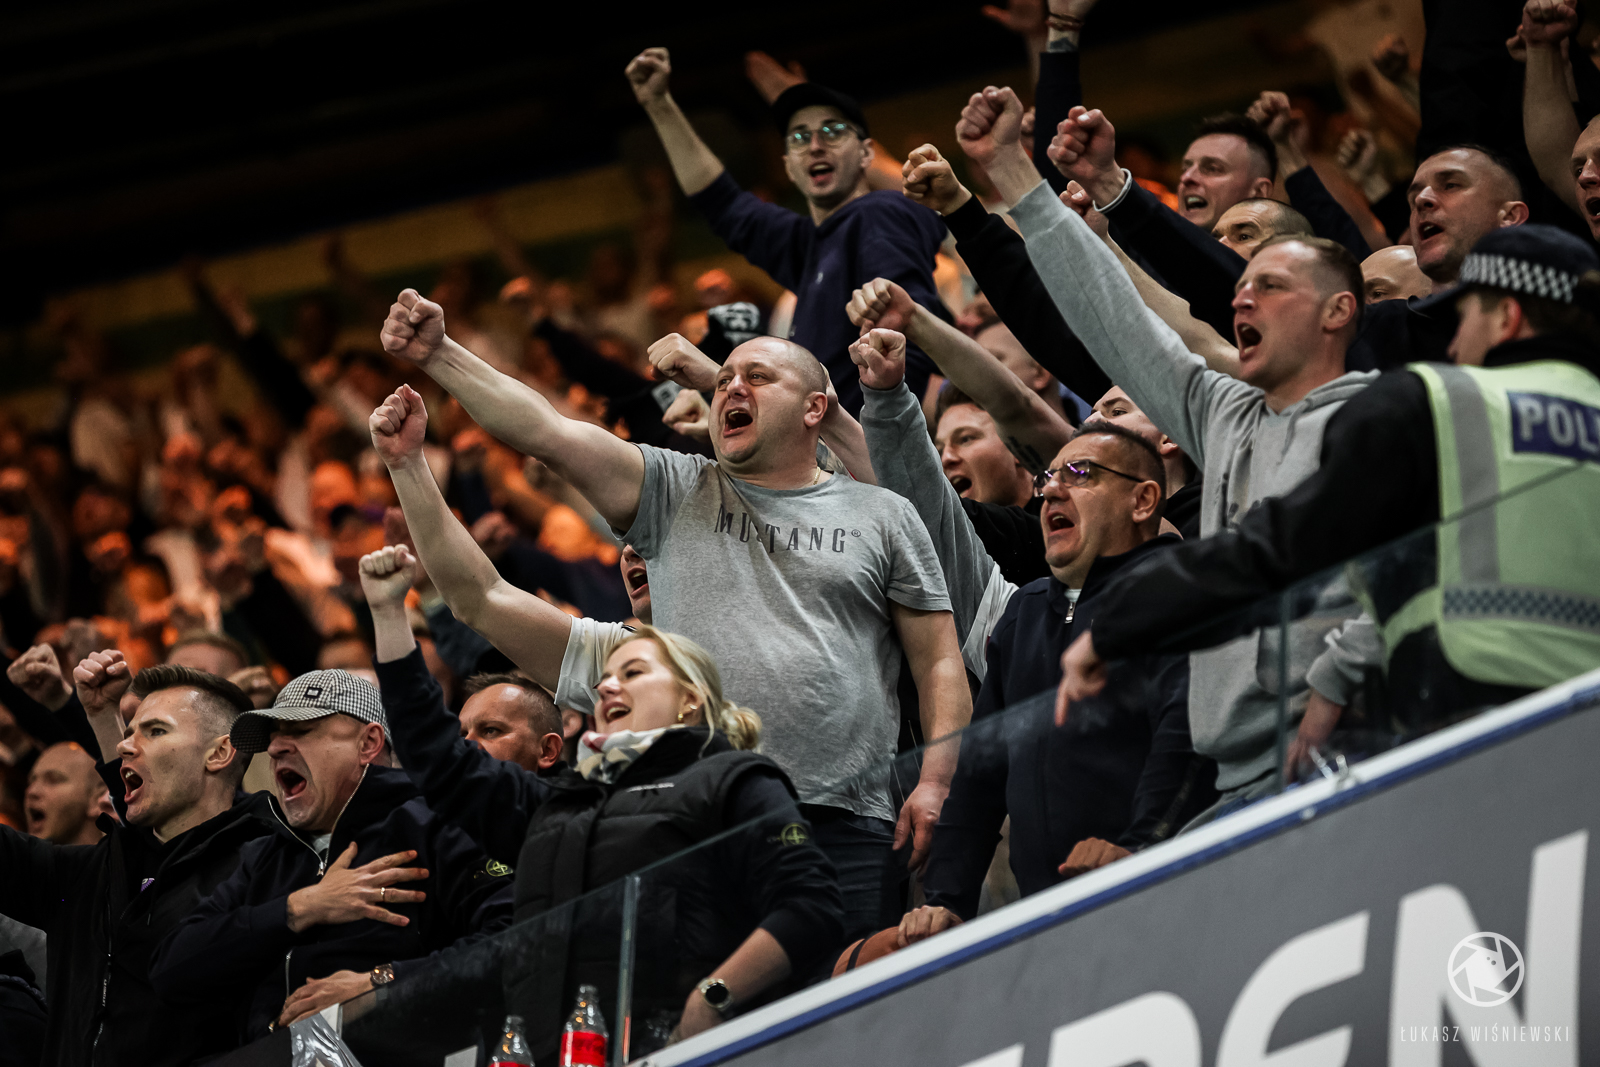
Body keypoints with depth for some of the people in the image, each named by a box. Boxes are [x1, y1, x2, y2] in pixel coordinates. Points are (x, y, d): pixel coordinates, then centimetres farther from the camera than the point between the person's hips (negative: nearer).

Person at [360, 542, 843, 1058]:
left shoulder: (732, 781, 12)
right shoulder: (562, 800, 33)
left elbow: (812, 909, -2)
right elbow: (444, 765, 36)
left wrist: (710, 1003, -14)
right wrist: (389, 613, 35)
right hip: (546, 1051, 6)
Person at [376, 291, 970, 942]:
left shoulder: (883, 517, 15)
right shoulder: (675, 494, 15)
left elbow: (939, 663, 11)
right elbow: (548, 432, 4)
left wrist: (935, 781, -4)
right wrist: (436, 354, -7)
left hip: (846, 822, -1)